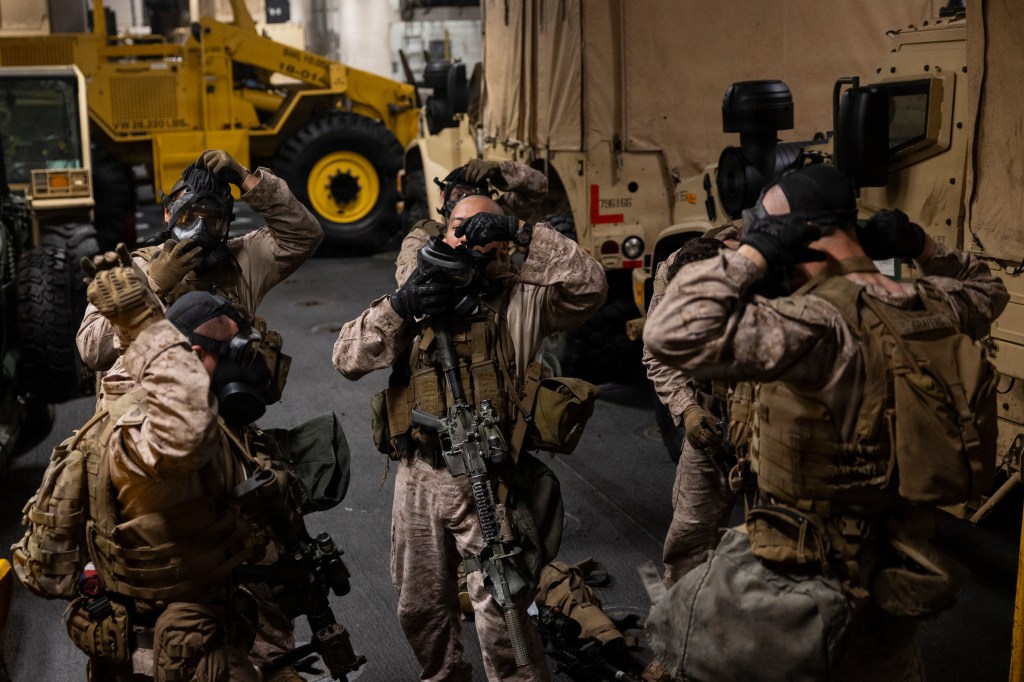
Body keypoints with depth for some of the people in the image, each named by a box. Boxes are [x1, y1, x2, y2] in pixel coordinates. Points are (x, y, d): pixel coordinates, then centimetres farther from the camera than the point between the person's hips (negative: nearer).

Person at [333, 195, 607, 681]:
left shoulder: (517, 298, -2)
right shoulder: (418, 297, 8)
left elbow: (588, 286, -19)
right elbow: (347, 359, -1)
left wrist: (521, 233, -22)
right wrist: (397, 308, -17)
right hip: (419, 477, 5)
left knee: (502, 618, -9)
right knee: (419, 607, 21)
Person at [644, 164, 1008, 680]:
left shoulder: (821, 323, -29)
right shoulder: (933, 307, -6)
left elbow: (673, 334, -40)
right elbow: (985, 290, 20)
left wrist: (753, 251, -29)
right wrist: (922, 246, 5)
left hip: (814, 579, -7)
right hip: (899, 565, 7)